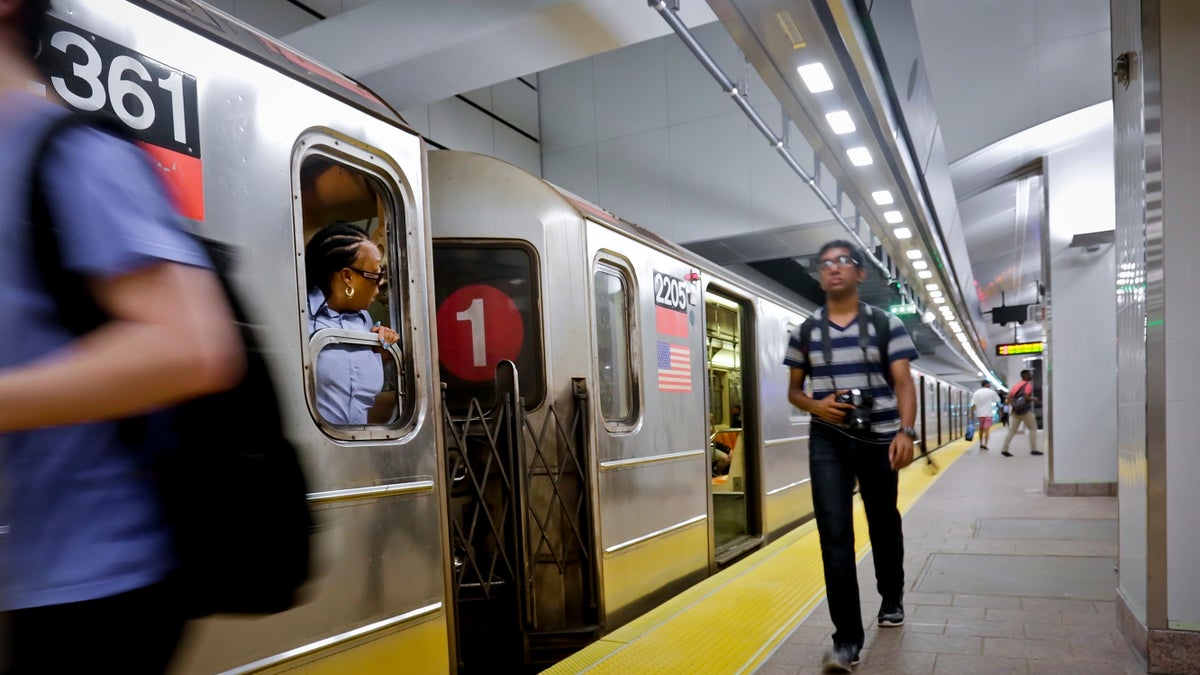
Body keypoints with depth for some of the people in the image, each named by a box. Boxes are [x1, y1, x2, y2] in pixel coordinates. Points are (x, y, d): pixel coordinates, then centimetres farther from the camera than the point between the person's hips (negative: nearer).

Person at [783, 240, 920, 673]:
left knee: (884, 524, 17)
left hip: (879, 439, 0)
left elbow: (903, 383, -7)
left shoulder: (886, 324, -1)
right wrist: (816, 405, -12)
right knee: (834, 533, -7)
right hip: (828, 441, 0)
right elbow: (793, 391, 9)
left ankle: (892, 599, 45)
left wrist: (905, 431, -22)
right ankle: (847, 639, 0)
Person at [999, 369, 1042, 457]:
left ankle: (1004, 449, -1)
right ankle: (1033, 449, 8)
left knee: (1012, 430, 5)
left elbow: (1009, 397, 12)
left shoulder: (1017, 385, 15)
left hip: (1016, 411, 7)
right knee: (1033, 429, 7)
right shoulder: (1028, 385, -9)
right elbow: (1026, 397, -21)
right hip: (1025, 411, -7)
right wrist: (1033, 399, -3)